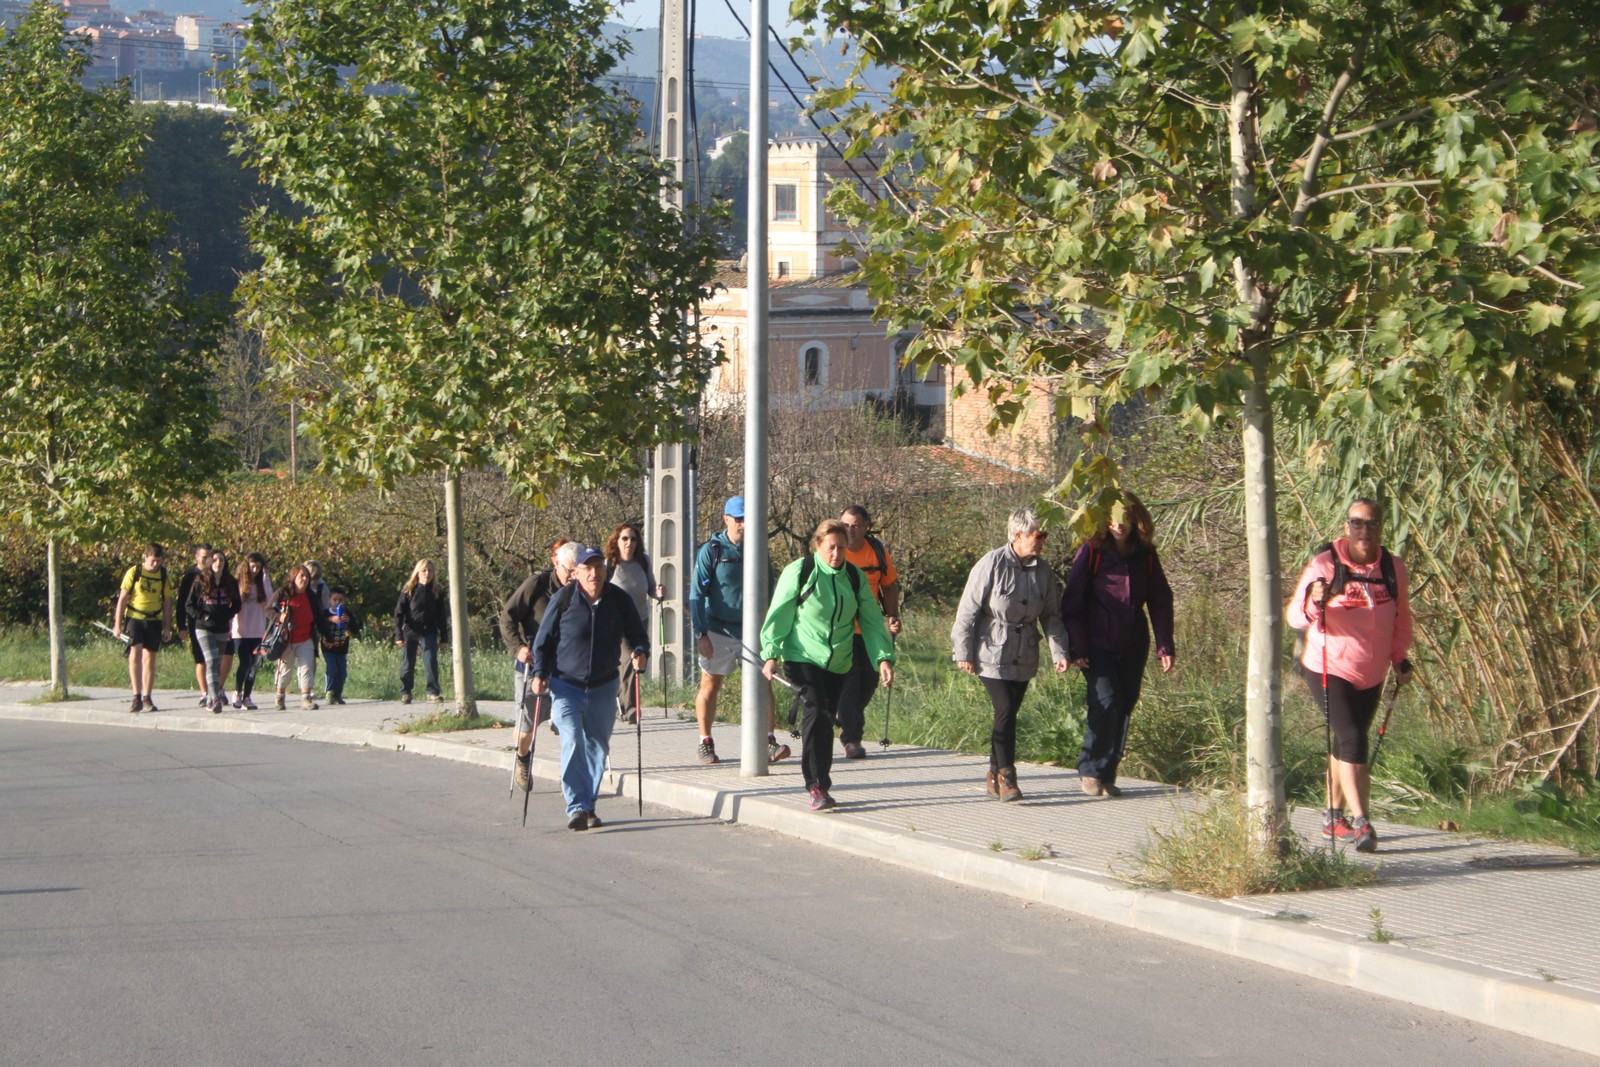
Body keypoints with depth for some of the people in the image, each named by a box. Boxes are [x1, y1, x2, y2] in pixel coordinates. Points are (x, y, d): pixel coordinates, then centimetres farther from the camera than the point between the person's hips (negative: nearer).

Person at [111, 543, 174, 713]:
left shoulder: (163, 575, 4)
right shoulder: (134, 572, -5)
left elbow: (167, 602, 10)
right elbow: (122, 599, -2)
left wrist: (167, 627, 8)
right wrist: (117, 624, -4)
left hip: (154, 620, 3)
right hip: (135, 618, -3)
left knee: (149, 658, 6)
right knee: (135, 653, -17)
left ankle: (147, 699, 14)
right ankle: (137, 697, -17)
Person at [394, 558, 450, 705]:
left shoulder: (437, 591, 2)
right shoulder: (409, 590, -4)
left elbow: (442, 616, 7)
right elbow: (399, 613, -4)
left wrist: (444, 637, 5)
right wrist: (399, 635, -11)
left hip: (429, 632, 1)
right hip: (410, 632, -1)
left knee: (431, 661, -11)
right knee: (408, 663, 6)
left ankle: (433, 692, -10)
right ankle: (405, 693, 18)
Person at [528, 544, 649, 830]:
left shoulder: (619, 600, -3)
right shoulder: (563, 600, -9)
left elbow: (637, 634, 8)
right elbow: (543, 640, -1)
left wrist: (640, 652, -13)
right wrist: (540, 673, -11)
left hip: (603, 687, 3)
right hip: (566, 686, -3)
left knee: (597, 746, 9)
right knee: (572, 742, -17)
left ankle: (587, 806, 22)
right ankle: (576, 806, -18)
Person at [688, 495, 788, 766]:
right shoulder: (711, 551, -4)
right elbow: (696, 595, -5)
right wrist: (701, 634, -13)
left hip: (752, 630, 2)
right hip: (718, 630, -2)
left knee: (763, 683, -8)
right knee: (710, 686, 6)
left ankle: (769, 743, -9)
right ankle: (705, 744, 18)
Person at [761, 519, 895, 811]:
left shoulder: (855, 577, 5)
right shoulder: (799, 572, -7)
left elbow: (871, 621, 8)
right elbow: (779, 616, -5)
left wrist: (884, 657, -3)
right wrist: (770, 655, -11)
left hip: (838, 662, 5)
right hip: (803, 656, -5)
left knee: (827, 717, 9)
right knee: (816, 712, -19)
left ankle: (821, 780, 23)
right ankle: (816, 786, -19)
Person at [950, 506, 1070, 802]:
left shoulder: (1043, 572, 3)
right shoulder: (992, 564, -13)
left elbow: (1052, 616, 10)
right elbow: (968, 609, -8)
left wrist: (1059, 652, -3)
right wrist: (963, 653, -8)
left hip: (1024, 659, 5)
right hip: (991, 655, -5)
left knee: (1008, 714, 8)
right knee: (1005, 711, -15)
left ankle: (994, 777, 20)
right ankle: (1006, 776, -8)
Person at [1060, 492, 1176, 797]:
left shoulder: (1145, 555, 4)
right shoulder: (1091, 551, -7)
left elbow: (1160, 601, 9)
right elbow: (1072, 602, -6)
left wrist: (1165, 646, 2)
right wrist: (1077, 648, -11)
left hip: (1133, 647, 4)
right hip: (1098, 646, -4)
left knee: (1124, 707, 4)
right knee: (1106, 703, -16)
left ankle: (1107, 776, 14)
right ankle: (1090, 770, -2)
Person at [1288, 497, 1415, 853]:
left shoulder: (1393, 569, 3)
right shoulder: (1325, 564, -12)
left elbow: (1401, 620, 16)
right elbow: (1295, 616, -16)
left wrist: (1400, 660, 9)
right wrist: (1313, 603, -36)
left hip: (1371, 675, 5)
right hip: (1329, 670, -5)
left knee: (1348, 743, 14)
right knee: (1353, 740, -17)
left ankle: (1334, 816, 28)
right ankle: (1360, 823, -19)